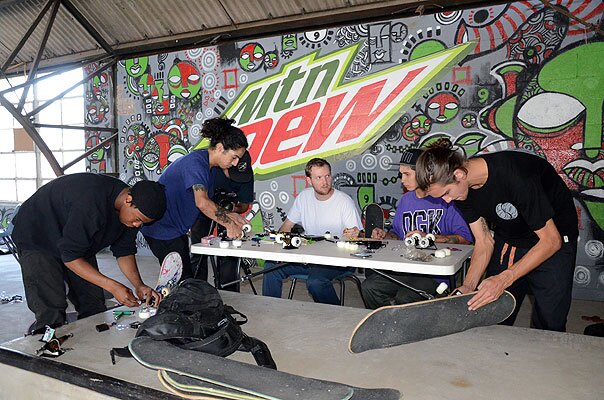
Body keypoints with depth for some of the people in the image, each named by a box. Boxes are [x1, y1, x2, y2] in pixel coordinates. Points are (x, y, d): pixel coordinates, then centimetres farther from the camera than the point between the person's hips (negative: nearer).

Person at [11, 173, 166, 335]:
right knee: (51, 315, -17)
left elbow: (124, 251, -4)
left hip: (79, 241, 7)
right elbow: (70, 257, -33)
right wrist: (112, 286, -36)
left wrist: (139, 285, -19)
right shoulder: (91, 203, -41)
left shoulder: (134, 209, -15)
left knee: (94, 308, 2)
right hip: (37, 240, -7)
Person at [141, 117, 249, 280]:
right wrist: (229, 224, -25)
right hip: (163, 229, -10)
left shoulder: (209, 167, 9)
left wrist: (230, 215, -2)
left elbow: (208, 204, 11)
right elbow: (202, 203, -32)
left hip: (176, 229, 10)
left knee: (183, 280, 13)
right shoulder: (196, 161, -22)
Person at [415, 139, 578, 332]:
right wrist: (467, 287, -20)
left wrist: (504, 279, -33)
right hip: (507, 240, 5)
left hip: (553, 238, -5)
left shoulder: (514, 176, -33)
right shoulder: (462, 187, -13)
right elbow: (484, 242, -6)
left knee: (548, 324, -8)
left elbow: (551, 240, -26)